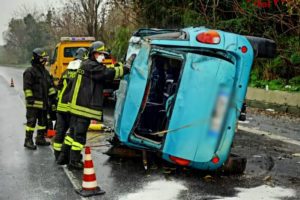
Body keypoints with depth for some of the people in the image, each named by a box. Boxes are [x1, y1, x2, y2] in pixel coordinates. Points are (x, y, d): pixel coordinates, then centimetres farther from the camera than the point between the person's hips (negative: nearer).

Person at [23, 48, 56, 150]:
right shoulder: (29, 72, -10)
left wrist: (53, 95, 16)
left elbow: (49, 85, 22)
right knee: (31, 121, -5)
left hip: (43, 102, 8)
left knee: (43, 121, 14)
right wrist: (30, 98, -19)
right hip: (34, 103, -8)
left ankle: (40, 138, 25)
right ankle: (28, 140, 3)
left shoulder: (45, 72, 16)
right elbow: (27, 87, -14)